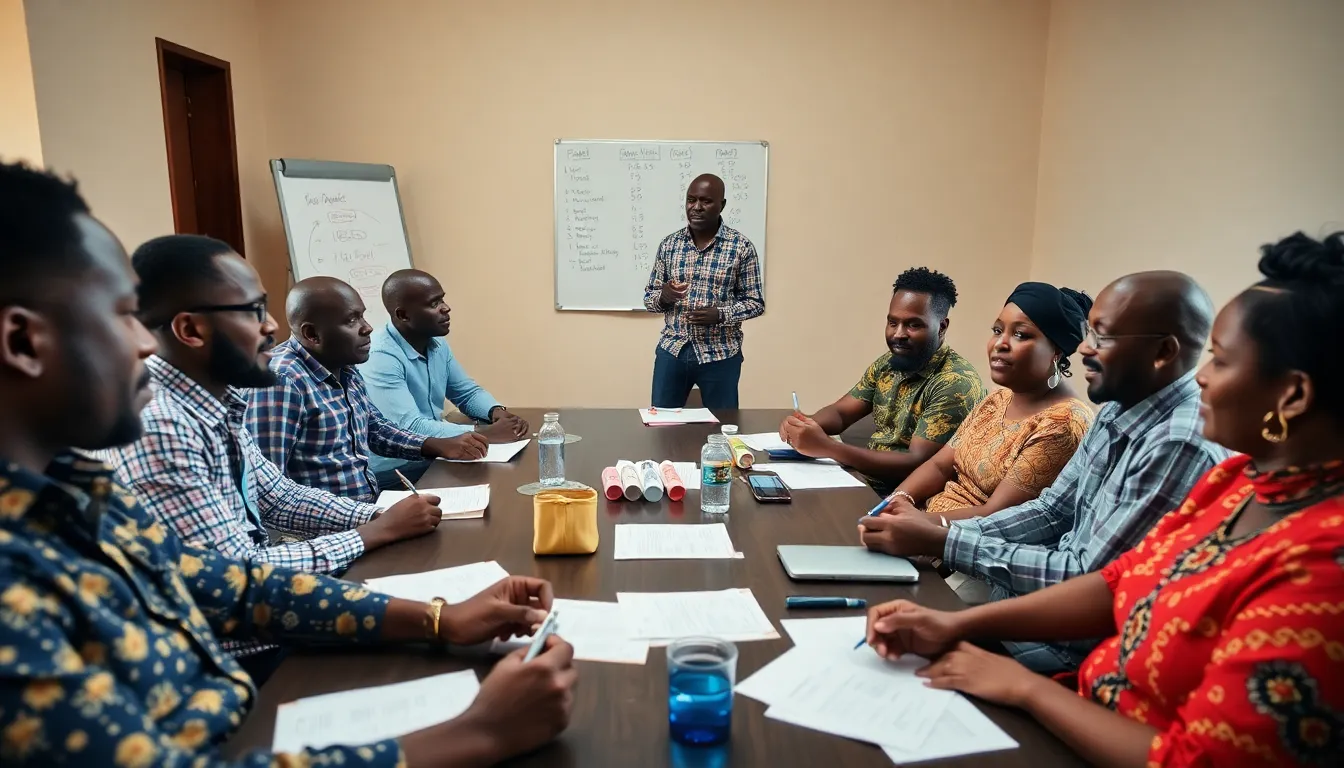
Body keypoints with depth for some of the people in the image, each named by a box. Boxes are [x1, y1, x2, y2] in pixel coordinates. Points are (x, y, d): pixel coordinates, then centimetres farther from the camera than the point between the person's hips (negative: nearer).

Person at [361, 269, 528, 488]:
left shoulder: (436, 343, 4)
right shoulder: (379, 358, -23)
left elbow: (468, 392, 15)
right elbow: (410, 430, -30)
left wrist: (498, 413, -8)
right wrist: (488, 433, -30)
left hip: (432, 460, 8)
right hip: (393, 477, -8)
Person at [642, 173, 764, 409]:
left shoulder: (741, 246, -4)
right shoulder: (668, 244, 4)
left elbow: (756, 303, -1)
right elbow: (649, 298, 9)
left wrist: (720, 314, -18)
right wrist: (663, 297, -14)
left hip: (720, 355, -2)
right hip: (672, 350, 2)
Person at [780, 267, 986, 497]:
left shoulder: (958, 384, -19)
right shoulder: (887, 365, 5)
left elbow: (917, 464, -25)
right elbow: (840, 412, 10)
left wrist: (825, 447, -31)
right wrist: (806, 424, -15)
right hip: (864, 484, 7)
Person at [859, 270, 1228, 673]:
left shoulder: (1182, 447, -26)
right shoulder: (1118, 411, 3)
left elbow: (1088, 578, -24)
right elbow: (1052, 511, 7)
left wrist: (942, 543, -22)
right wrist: (941, 530, -7)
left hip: (1081, 643, -7)